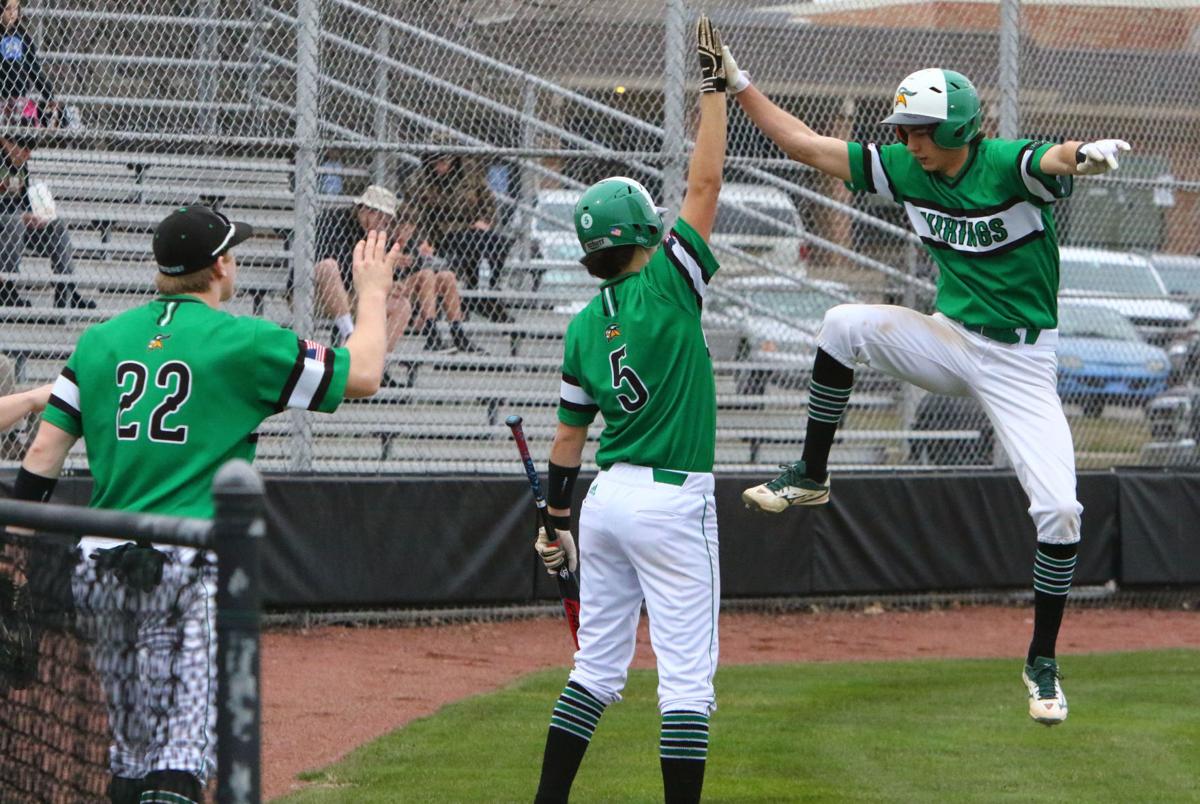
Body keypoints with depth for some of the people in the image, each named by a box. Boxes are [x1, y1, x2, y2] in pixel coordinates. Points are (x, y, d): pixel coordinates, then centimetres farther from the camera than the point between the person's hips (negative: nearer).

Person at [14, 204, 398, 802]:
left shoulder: (98, 341, 10)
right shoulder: (243, 342, -3)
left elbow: (43, 451, 7)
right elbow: (363, 375, 4)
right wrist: (373, 292, 19)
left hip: (101, 568, 5)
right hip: (192, 568, -5)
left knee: (131, 754, 16)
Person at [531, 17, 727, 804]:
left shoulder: (584, 326, 7)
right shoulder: (668, 286, -10)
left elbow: (569, 433, 12)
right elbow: (704, 184, -9)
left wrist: (557, 520, 20)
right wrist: (715, 85, -2)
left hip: (607, 497, 7)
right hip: (673, 502, -7)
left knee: (597, 668, 14)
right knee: (687, 678, -4)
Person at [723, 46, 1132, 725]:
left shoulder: (1009, 166, -20)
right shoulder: (904, 169, -4)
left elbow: (1057, 160, -43)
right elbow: (806, 144, 0)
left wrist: (1085, 154, -67)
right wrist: (739, 85, -6)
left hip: (1021, 362, -4)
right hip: (950, 340, 4)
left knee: (1059, 510, -13)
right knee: (846, 324, -18)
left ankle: (1043, 661, 5)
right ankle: (811, 478, -1)